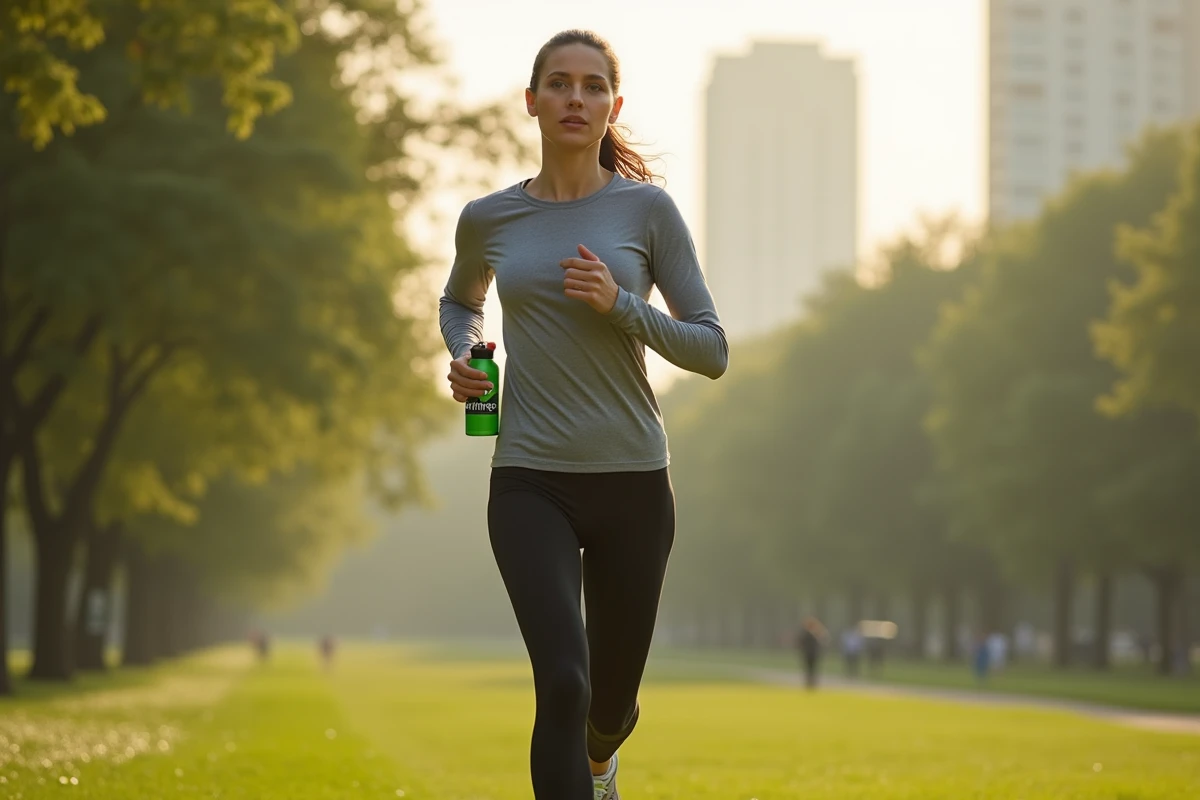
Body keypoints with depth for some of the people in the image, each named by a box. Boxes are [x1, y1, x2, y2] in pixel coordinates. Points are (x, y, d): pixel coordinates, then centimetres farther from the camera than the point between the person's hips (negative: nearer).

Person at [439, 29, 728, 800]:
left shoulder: (647, 208, -3)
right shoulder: (488, 219, 2)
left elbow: (712, 350, -2)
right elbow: (461, 301, 25)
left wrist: (620, 305, -17)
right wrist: (461, 355, 3)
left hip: (633, 481, 1)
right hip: (530, 482, -1)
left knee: (612, 697, 16)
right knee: (562, 681, -21)